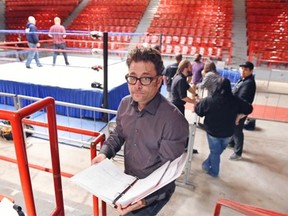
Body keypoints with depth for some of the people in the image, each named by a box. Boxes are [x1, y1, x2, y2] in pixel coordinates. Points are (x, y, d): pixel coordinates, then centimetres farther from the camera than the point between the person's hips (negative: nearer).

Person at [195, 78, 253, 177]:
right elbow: (249, 109, 1)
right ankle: (207, 165, 36)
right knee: (218, 151, 25)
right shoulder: (235, 101, -12)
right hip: (227, 133, 2)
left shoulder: (209, 100, -20)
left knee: (215, 152, 18)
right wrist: (237, 115, 15)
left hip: (212, 132, -2)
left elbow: (198, 109, -7)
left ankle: (213, 171, 33)